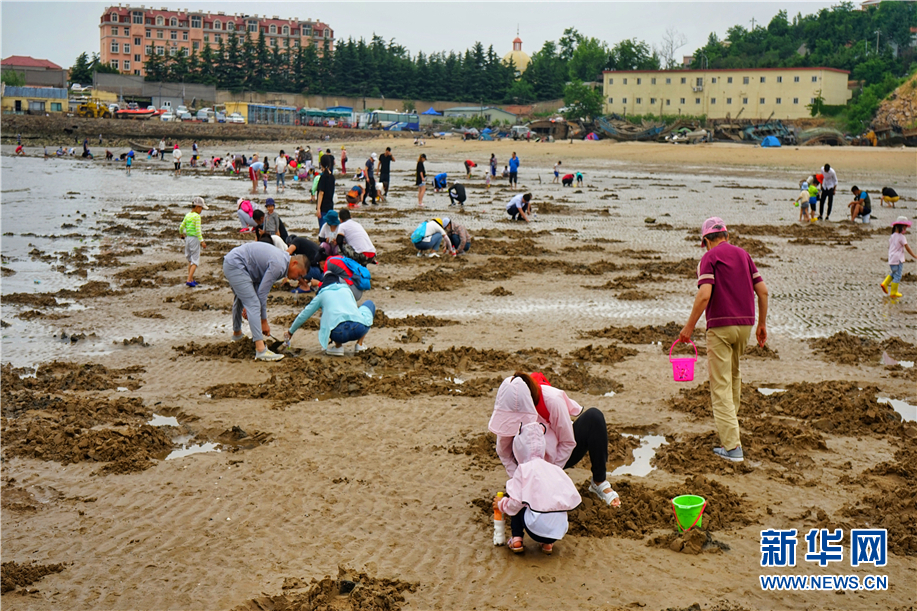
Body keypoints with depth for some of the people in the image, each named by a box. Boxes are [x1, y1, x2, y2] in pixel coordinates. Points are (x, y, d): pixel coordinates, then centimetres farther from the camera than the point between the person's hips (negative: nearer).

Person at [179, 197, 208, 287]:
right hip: (195, 239, -8)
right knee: (195, 261, -4)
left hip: (187, 238, 8)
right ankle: (189, 280, -13)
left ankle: (191, 279, 20)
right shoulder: (197, 216, -13)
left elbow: (181, 227, 16)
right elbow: (198, 230, -20)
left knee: (190, 260, 17)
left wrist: (181, 233, 37)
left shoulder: (187, 215, 9)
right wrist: (202, 241, -20)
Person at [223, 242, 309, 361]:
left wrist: (247, 304, 15)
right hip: (235, 265, -11)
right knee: (253, 305, -16)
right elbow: (262, 293, -17)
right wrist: (264, 322, -9)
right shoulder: (278, 266, -19)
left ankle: (237, 334, 54)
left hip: (230, 261, 11)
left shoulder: (282, 257, 11)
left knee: (240, 299, 31)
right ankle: (261, 350, -23)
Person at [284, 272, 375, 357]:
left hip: (339, 333, -1)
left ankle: (338, 347, 9)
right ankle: (359, 344, 18)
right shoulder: (347, 290, 28)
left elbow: (303, 315, 28)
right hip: (359, 328, 1)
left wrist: (290, 331, 43)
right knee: (369, 304, 31)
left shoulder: (322, 295, 22)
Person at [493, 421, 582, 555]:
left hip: (537, 528, -4)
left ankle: (517, 540, 11)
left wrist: (501, 505, 18)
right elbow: (573, 498, 12)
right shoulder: (555, 469, 13)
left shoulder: (523, 469, 1)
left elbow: (515, 502, -4)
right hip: (559, 531, 4)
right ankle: (547, 543, 17)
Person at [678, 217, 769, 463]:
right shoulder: (743, 254, 12)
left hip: (720, 325, -6)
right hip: (745, 323, 6)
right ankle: (730, 420, 44)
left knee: (721, 385, -4)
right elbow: (762, 290, 9)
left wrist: (689, 327, -11)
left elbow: (704, 295, -17)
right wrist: (762, 324, 17)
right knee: (734, 374, 27)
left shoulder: (710, 257, -5)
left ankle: (732, 446, -9)